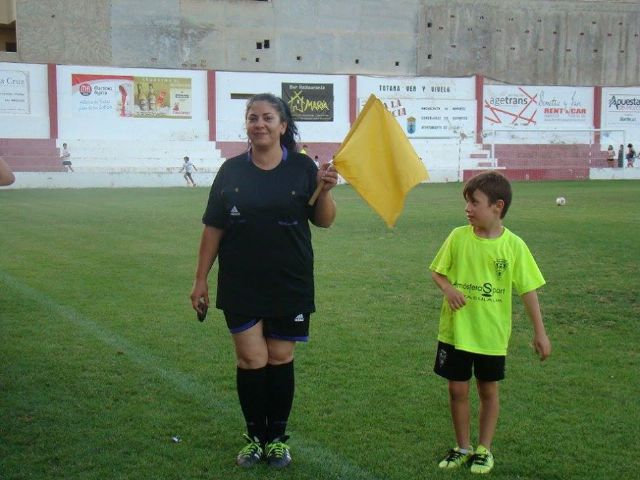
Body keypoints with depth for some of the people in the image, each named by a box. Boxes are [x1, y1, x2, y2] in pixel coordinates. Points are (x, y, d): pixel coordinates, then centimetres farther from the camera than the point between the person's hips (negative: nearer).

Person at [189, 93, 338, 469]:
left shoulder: (302, 167, -1)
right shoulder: (232, 170, 1)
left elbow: (324, 221, 1)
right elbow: (214, 228, 4)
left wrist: (325, 190, -19)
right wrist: (201, 279, 4)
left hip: (290, 284, 0)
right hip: (241, 287, 0)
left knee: (281, 359, 9)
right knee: (251, 360, 2)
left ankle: (278, 438, 24)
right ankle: (255, 438, 19)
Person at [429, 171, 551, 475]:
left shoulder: (513, 245, -11)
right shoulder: (458, 237, -7)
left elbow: (528, 289, -5)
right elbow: (437, 271, 5)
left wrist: (540, 332, -4)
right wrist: (448, 288, -17)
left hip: (491, 334, -1)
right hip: (456, 331, 1)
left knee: (488, 390, 13)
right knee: (457, 390, 9)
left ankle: (484, 450, 29)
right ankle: (463, 448, 27)